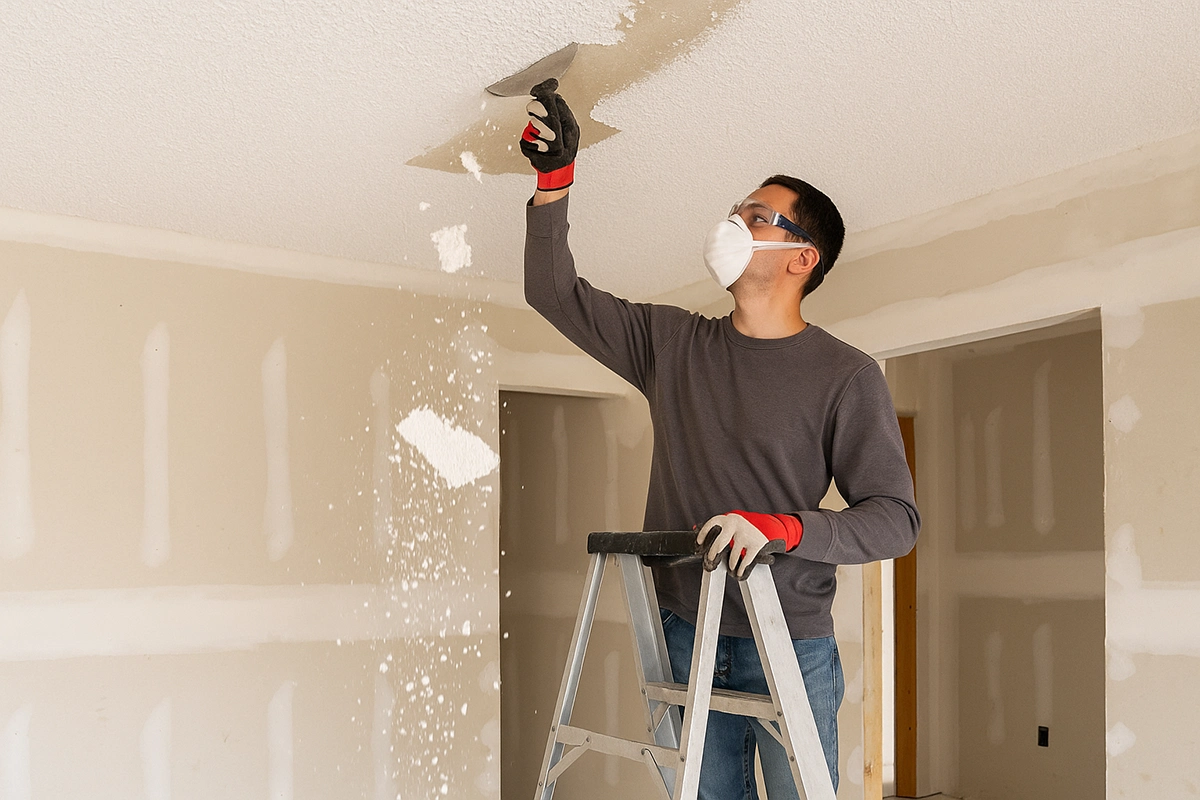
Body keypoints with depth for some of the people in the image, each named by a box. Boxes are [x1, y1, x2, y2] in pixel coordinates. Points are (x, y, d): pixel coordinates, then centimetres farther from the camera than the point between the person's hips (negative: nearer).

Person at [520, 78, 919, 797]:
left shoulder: (846, 375, -5)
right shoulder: (673, 343, 7)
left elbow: (896, 517, -10)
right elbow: (556, 293, 12)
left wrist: (780, 528, -25)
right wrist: (556, 176, 4)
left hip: (791, 647, -3)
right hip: (684, 635, 3)